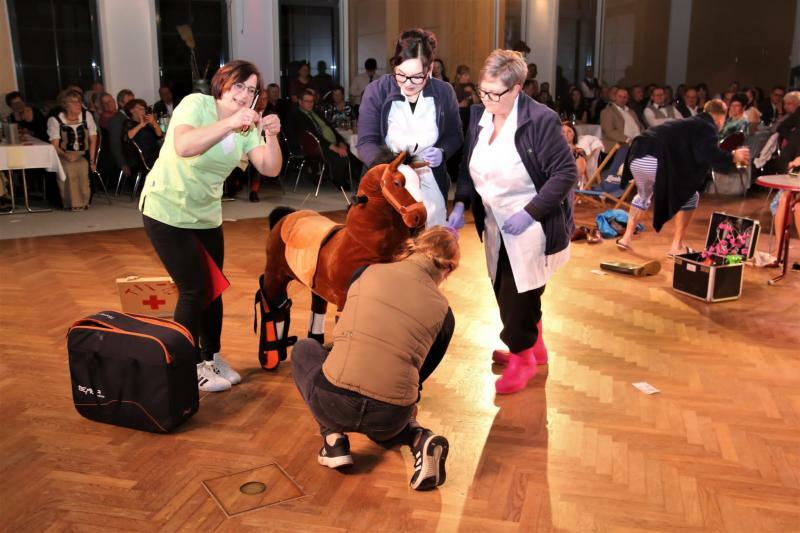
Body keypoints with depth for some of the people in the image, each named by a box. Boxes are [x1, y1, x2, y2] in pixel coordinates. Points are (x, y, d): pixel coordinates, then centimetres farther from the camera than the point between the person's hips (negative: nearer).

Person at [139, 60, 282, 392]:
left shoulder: (247, 125, 0)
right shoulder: (195, 104, -17)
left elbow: (270, 169, -10)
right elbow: (184, 146, -37)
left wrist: (272, 136, -26)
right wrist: (230, 123, -46)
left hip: (206, 216, 6)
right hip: (167, 211, -6)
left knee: (213, 288, 8)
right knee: (193, 290, -6)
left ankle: (211, 356, 26)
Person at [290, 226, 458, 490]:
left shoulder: (368, 272, 9)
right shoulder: (443, 311, 9)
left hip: (334, 405, -2)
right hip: (390, 419, 2)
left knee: (304, 349, 31)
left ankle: (334, 439, 16)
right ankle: (419, 438, 8)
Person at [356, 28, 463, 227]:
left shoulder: (444, 93, -3)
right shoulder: (376, 91, -8)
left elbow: (455, 135, 10)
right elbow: (365, 143, -10)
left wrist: (442, 152, -12)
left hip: (429, 187, 2)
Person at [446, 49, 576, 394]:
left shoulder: (540, 120, -19)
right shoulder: (479, 117, 1)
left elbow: (566, 173, -17)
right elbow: (468, 166, 10)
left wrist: (529, 213, -22)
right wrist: (460, 204, -5)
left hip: (530, 226, -7)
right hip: (496, 224, 7)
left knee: (519, 296, 0)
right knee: (506, 293, 16)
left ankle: (522, 357, 23)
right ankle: (535, 348, 38)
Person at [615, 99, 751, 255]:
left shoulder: (691, 123, 32)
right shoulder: (707, 127, 7)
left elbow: (693, 156, 38)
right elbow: (709, 155, -10)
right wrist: (733, 157, 5)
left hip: (637, 158, 8)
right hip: (656, 162, -8)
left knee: (644, 196, 34)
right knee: (689, 197, 11)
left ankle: (626, 237, 28)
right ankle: (676, 246, 10)